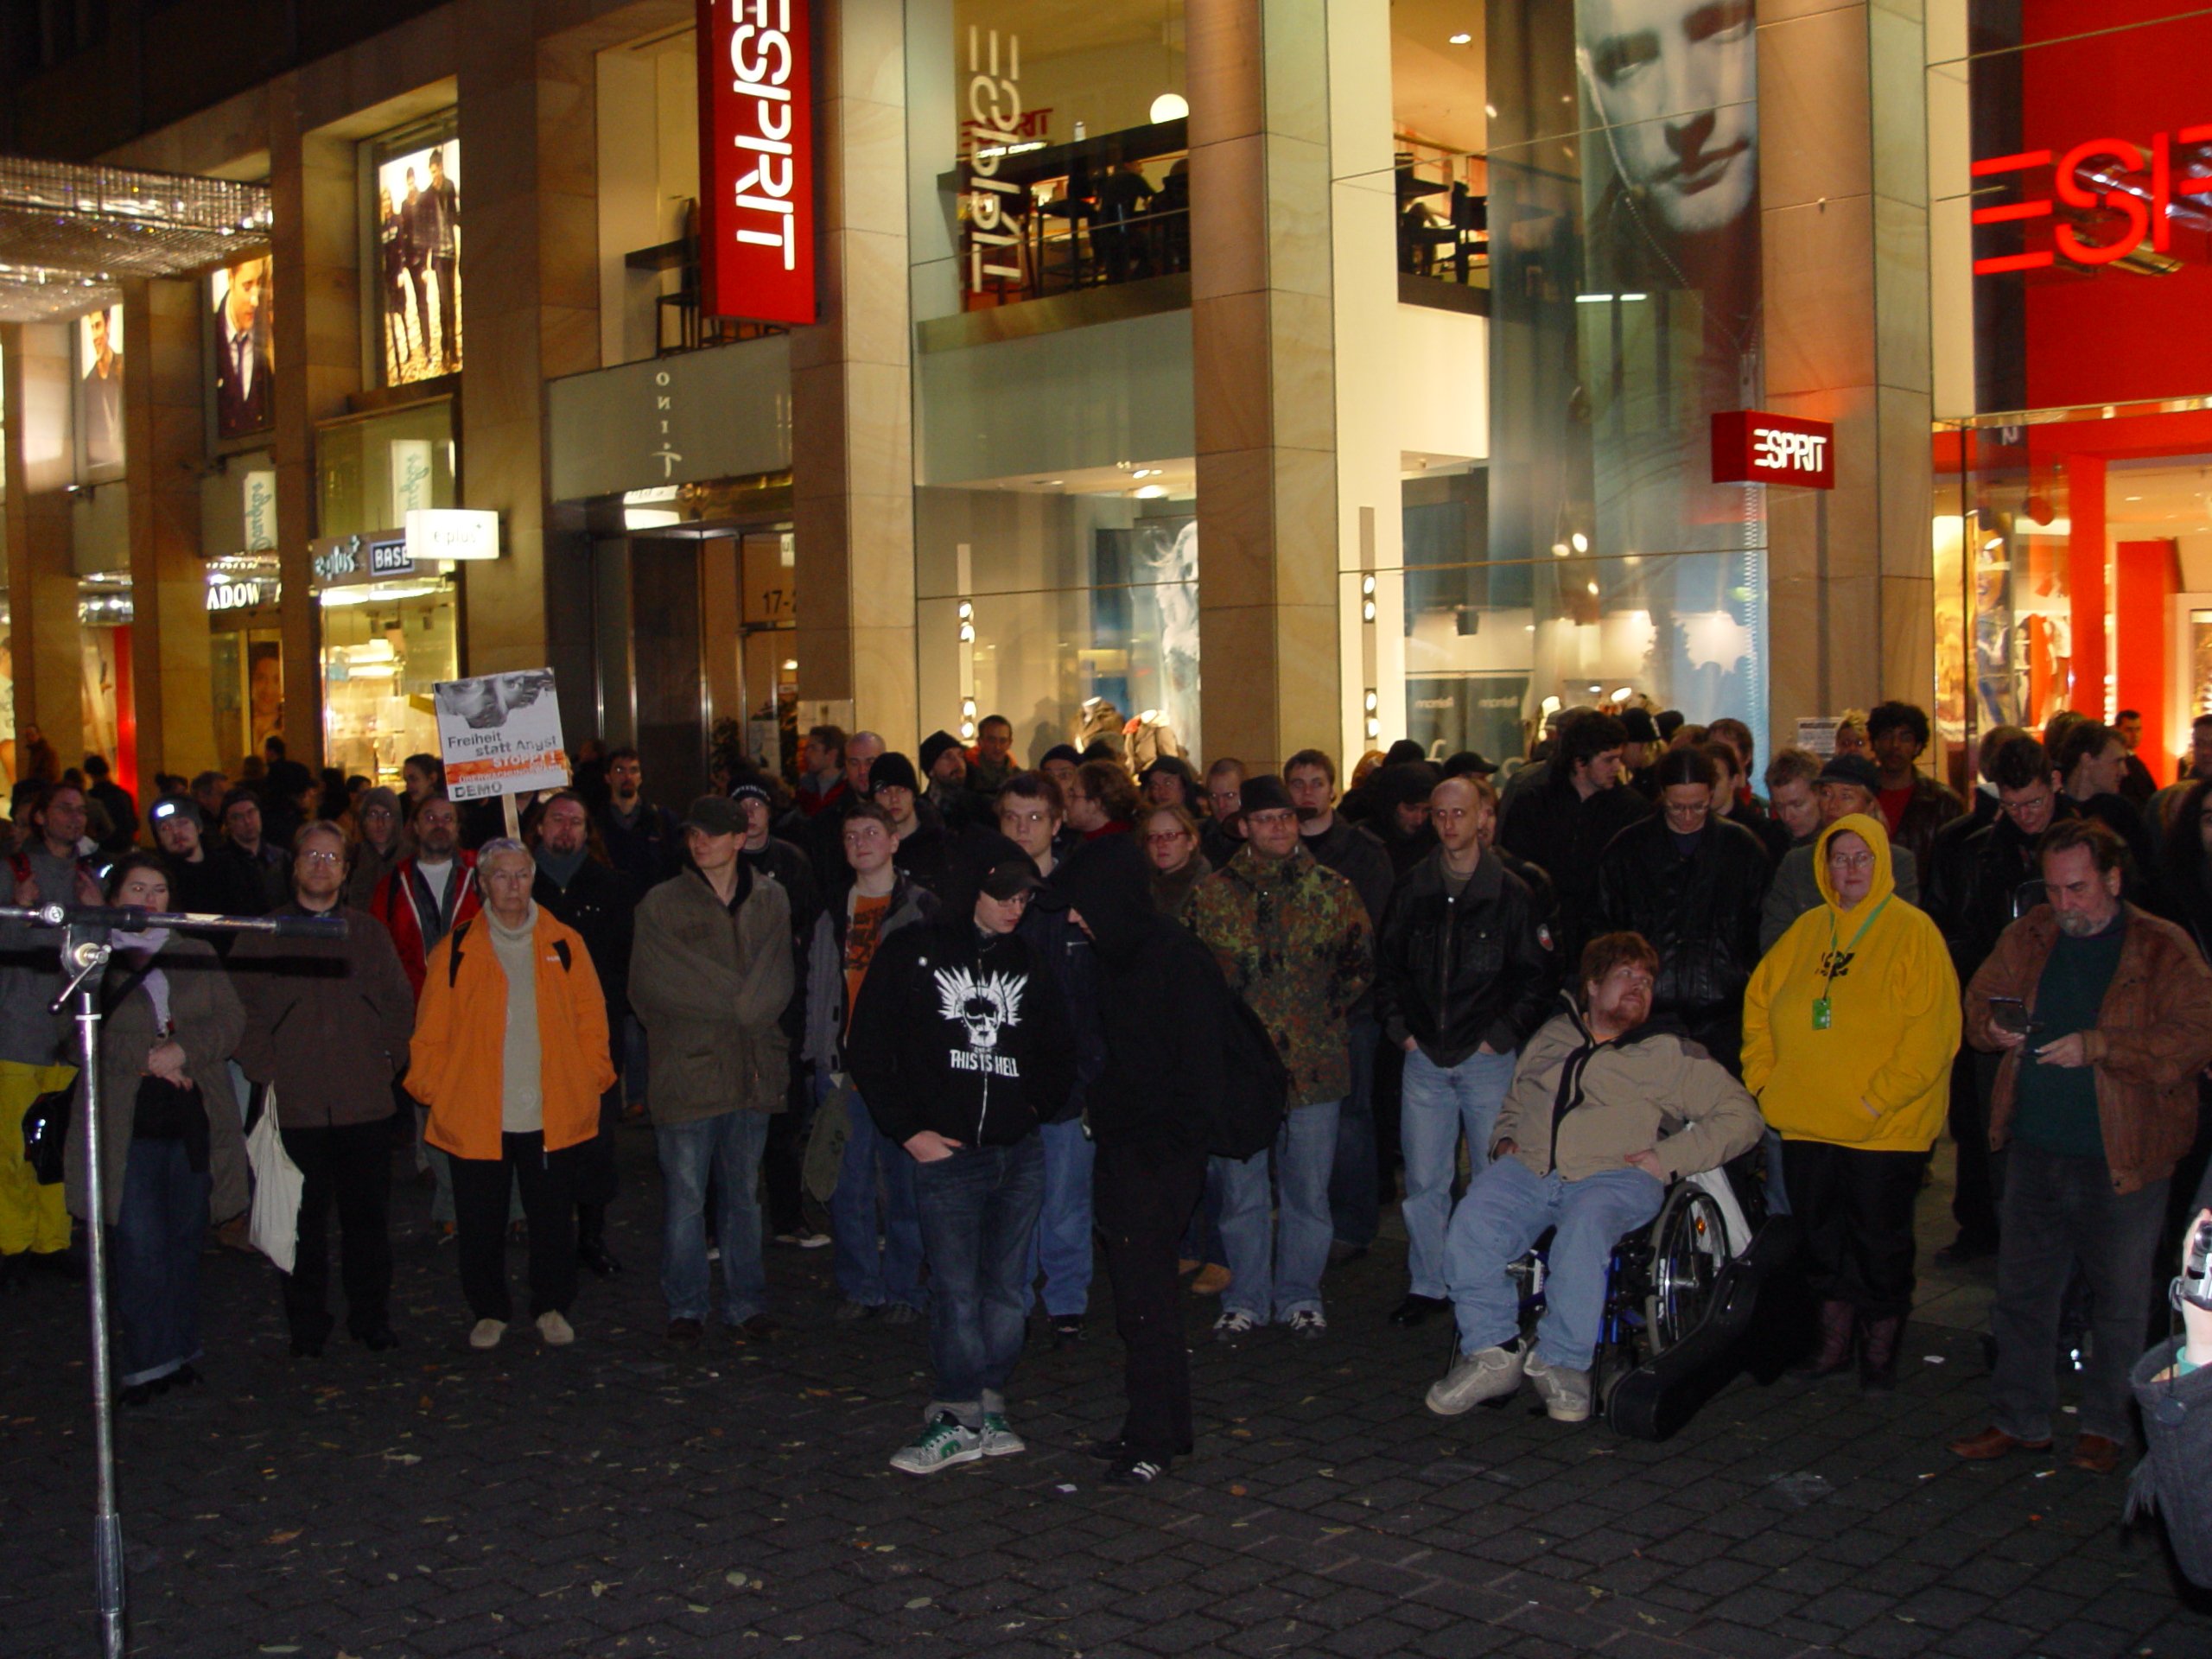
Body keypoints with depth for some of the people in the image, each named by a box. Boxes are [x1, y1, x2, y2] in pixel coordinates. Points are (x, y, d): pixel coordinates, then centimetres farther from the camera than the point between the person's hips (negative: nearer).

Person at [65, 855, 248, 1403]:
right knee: (139, 1244, -8)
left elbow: (231, 1023, 5)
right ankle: (147, 1362, 0)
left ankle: (181, 1351, 17)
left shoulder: (196, 956, 15)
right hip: (126, 1124, -3)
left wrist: (182, 1050, -12)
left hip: (195, 1117, 3)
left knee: (186, 1239, 7)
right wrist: (146, 1058, -14)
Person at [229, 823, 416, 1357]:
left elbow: (400, 1003, 14)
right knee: (304, 1221, 3)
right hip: (295, 1106, -2)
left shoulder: (369, 934, 13)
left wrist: (387, 1062, 2)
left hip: (366, 1103, 2)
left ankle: (372, 1319, 17)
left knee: (369, 1215, 5)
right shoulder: (261, 936, 6)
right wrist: (265, 1071, -8)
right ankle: (306, 1327, 13)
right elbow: (243, 1012, 1)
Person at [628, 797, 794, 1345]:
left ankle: (746, 1302, 19)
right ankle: (686, 1308, 12)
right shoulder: (662, 904, 2)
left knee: (744, 1193, 10)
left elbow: (775, 983, 8)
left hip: (752, 1069, 2)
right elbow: (652, 989, -2)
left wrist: (732, 1009, -8)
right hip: (688, 1070, -2)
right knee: (686, 1197, 1)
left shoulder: (771, 900, 11)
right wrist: (739, 1005, -3)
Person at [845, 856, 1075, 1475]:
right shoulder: (911, 953, 0)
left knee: (1007, 1288, 6)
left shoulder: (1029, 961, 13)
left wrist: (1038, 1105, 6)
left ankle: (985, 1409, 15)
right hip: (946, 1152, -4)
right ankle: (957, 1416, -1)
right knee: (956, 1289, -7)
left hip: (1020, 1152, 4)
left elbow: (1059, 1052, 23)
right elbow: (868, 1047, 0)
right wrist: (908, 1130, -5)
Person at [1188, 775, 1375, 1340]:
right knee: (1241, 1191, 7)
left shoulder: (1333, 891, 4)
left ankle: (1300, 1295, 23)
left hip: (1314, 1065, 0)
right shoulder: (1211, 894, 3)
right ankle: (1246, 1299, 20)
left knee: (1308, 1189, 8)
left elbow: (1361, 963, 11)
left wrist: (1327, 1013, 3)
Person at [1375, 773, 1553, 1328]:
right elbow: (1385, 964, 15)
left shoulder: (1511, 893, -1)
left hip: (1487, 1057, -2)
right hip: (1424, 1057, 3)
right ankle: (1427, 1285, 16)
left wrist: (1502, 1034, -5)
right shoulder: (1411, 889, 8)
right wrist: (1398, 1026, 5)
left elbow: (1537, 977, 2)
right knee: (1423, 1179, 5)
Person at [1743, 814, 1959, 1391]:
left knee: (1880, 1242, 4)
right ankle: (1834, 1343, 26)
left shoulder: (1913, 932, -7)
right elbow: (1760, 1002, 16)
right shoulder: (1807, 930, 9)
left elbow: (1931, 1034, -14)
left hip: (1885, 1126, -5)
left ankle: (1880, 1351, 19)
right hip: (1809, 1122, 5)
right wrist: (1764, 1079, 5)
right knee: (1822, 1236, 13)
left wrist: (1876, 1100, -17)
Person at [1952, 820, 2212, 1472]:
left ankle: (2105, 1426, 25)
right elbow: (1980, 998, 18)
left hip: (2121, 1156, -4)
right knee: (2022, 1290, 11)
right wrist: (1992, 1026, -5)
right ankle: (2017, 1419, 24)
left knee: (2119, 1297, 8)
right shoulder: (2027, 938, 7)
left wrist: (2096, 1046, -21)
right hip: (2035, 1148, 4)